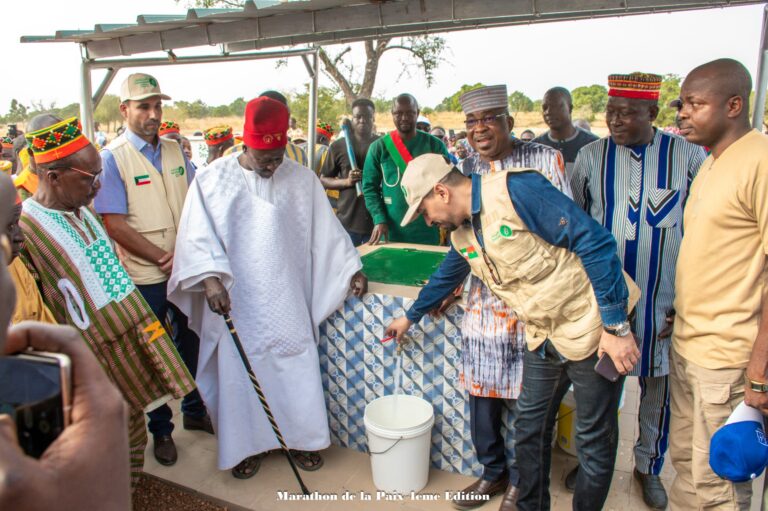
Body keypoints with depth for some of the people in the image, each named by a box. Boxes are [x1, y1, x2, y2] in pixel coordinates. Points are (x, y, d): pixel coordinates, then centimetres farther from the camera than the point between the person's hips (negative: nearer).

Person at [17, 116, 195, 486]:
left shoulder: (82, 211, 6)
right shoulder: (23, 228, -19)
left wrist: (142, 321, 18)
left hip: (131, 343, 8)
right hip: (92, 364, -8)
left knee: (134, 435, 22)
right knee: (103, 447, 10)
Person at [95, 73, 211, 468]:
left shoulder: (176, 152, 6)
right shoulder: (113, 158, -10)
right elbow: (115, 225, -14)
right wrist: (163, 258, -15)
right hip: (144, 276, -4)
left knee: (191, 342, 17)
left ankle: (195, 411, 37)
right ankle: (161, 430, 27)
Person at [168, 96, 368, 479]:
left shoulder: (302, 179, 1)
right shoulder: (212, 180, -4)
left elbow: (326, 231, 6)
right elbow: (199, 236, -6)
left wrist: (352, 269, 3)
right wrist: (211, 279, -20)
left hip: (287, 300, 1)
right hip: (236, 302, -1)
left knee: (297, 369, 9)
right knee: (241, 372, 9)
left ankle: (301, 437, 29)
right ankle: (246, 444, 28)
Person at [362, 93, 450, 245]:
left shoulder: (435, 145, 1)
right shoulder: (378, 147, 1)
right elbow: (369, 186, 0)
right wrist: (379, 219, -12)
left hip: (427, 231, 0)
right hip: (391, 231, 0)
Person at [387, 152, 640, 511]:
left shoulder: (516, 190, -23)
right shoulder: (462, 232, 4)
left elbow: (595, 243, -24)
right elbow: (446, 277, 24)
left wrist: (617, 326, -21)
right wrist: (410, 317, 36)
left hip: (594, 328, -7)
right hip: (544, 335, 8)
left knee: (594, 438, 8)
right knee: (529, 427, 16)